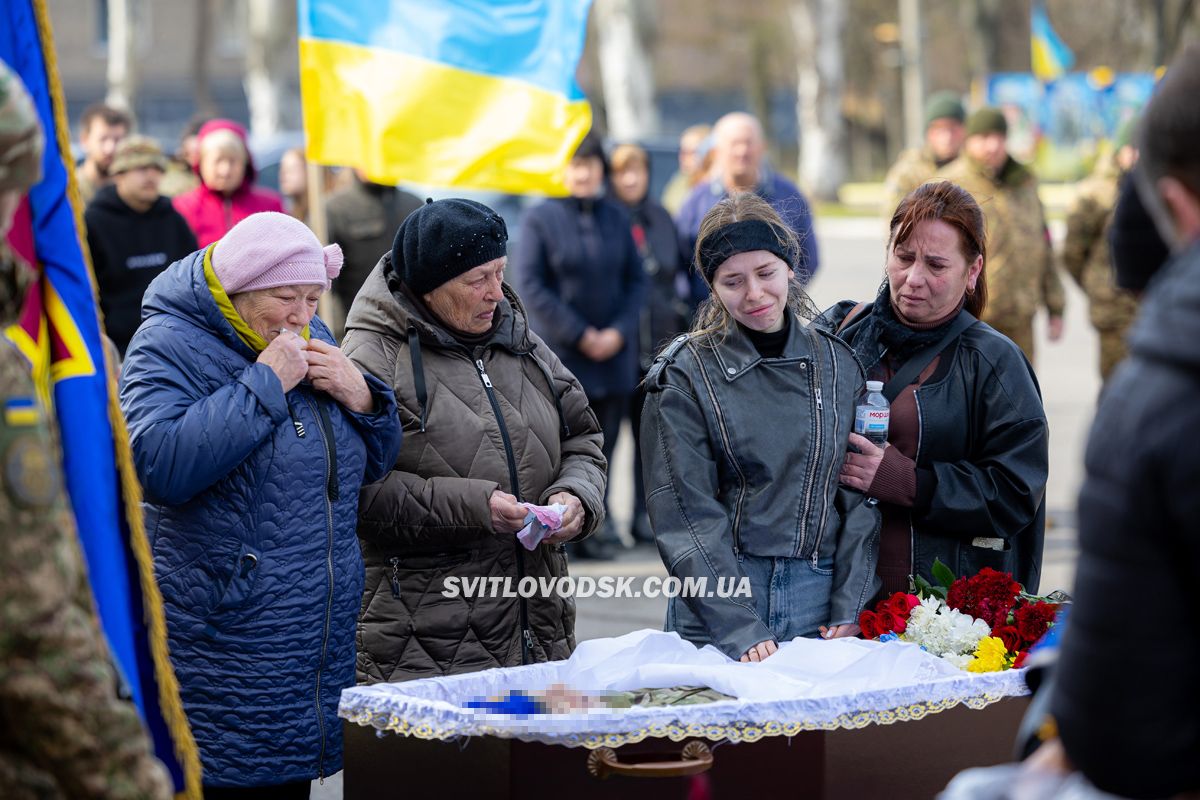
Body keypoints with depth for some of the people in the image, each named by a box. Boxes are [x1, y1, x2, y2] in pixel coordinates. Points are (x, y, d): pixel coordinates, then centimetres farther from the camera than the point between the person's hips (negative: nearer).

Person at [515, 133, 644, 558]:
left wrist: (619, 331, -5)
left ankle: (594, 529, 13)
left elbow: (636, 280, 11)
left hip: (613, 353, 4)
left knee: (603, 445, 5)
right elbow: (530, 284, -8)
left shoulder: (616, 218, 10)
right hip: (559, 354, -4)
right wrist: (580, 335, -10)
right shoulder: (539, 219, -3)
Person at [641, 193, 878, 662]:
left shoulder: (840, 364, 7)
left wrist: (850, 610, -5)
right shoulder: (686, 374, -3)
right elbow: (689, 514, -9)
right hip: (717, 601, -2)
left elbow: (861, 495, 6)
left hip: (819, 607, 3)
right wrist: (739, 628, -18)